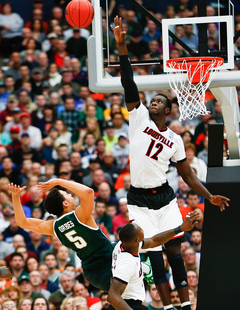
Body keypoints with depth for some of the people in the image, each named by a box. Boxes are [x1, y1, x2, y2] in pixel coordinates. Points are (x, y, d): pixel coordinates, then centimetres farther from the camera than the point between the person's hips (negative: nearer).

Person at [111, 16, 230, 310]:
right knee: (154, 255, -4)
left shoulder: (175, 140, 8)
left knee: (174, 250, -1)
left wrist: (210, 196, 6)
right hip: (139, 199, -2)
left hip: (165, 198, 2)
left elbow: (187, 174, 14)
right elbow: (129, 84, -8)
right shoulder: (139, 116, 2)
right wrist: (122, 46, -17)